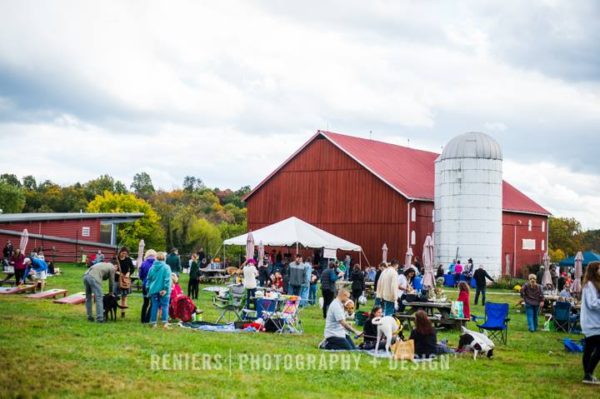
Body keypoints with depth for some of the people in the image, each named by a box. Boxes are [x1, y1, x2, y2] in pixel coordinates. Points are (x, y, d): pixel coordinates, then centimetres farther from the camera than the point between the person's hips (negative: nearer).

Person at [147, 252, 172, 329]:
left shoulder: (152, 268, 6)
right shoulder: (166, 267, -6)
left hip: (153, 290, 4)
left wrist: (148, 289, 19)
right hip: (163, 290, -4)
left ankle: (153, 323, 9)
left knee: (154, 306, 8)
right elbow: (167, 279, -14)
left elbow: (149, 279, 12)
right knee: (165, 306, 0)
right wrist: (166, 289, -14)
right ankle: (165, 322, -10)